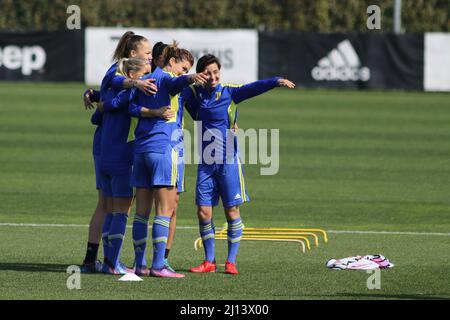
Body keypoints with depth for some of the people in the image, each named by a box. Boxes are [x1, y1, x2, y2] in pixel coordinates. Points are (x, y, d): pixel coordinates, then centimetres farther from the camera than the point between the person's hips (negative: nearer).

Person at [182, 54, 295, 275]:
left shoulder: (229, 93, -3)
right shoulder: (194, 94, 5)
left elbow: (254, 88, -18)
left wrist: (276, 82, -35)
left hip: (228, 162, -3)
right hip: (206, 163, 3)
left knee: (232, 211, 0)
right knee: (203, 212, 1)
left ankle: (231, 262, 10)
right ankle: (209, 261, 14)